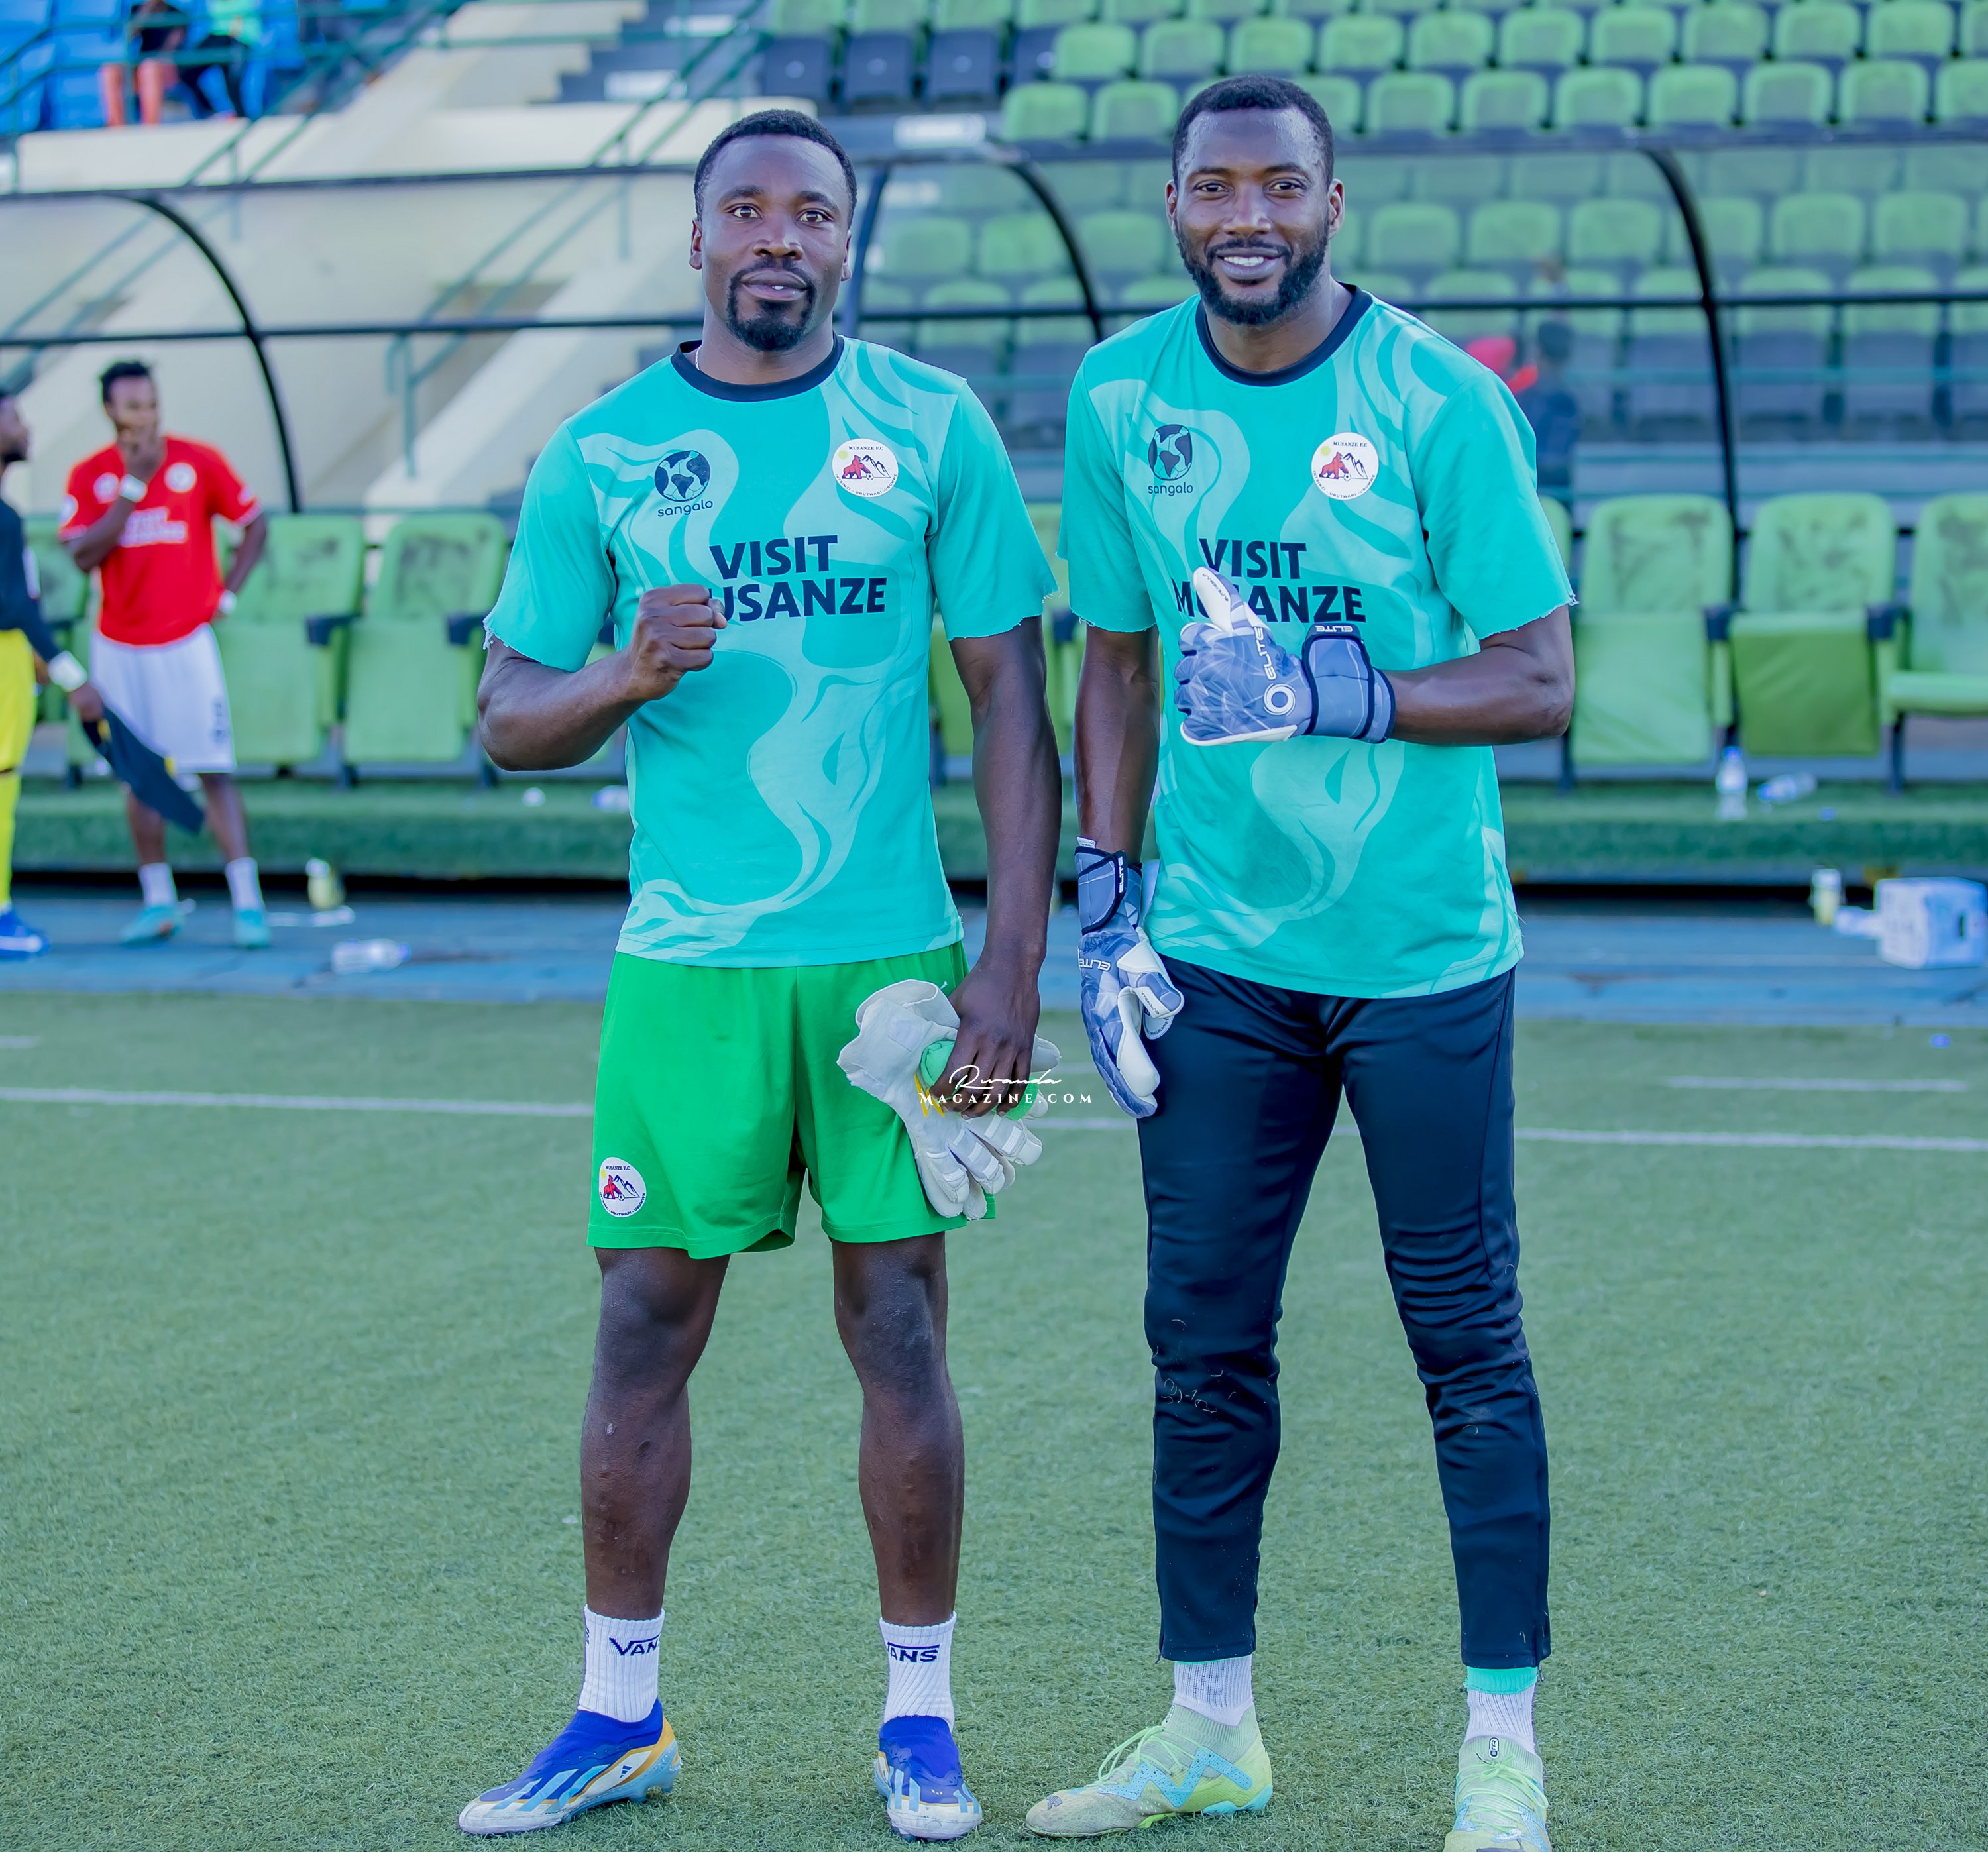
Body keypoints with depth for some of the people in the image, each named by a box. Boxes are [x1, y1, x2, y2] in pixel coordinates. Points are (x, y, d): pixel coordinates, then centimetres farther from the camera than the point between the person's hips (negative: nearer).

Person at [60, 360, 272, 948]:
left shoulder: (198, 462, -2)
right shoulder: (89, 476, 1)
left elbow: (255, 524, 7)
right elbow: (83, 555, -12)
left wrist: (227, 595, -1)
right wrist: (134, 483, -15)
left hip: (186, 641, -2)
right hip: (120, 646, 2)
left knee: (213, 772, -7)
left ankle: (248, 901, -9)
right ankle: (158, 901, 15)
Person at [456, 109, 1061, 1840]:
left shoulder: (934, 429, 1)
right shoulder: (601, 451, 3)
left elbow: (1010, 696, 1)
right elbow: (509, 718, 6)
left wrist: (1014, 957, -5)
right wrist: (629, 673, -17)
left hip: (891, 960, -1)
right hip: (685, 963, 1)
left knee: (900, 1329, 3)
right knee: (644, 1325, 3)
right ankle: (621, 1713, 17)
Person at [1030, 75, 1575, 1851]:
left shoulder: (1440, 399, -9)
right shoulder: (1121, 398, 3)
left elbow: (1539, 680, -9)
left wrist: (1332, 692, -22)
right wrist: (1107, 901, 5)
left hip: (1422, 955, -3)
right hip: (1217, 956, 4)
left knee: (1467, 1339, 2)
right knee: (1204, 1340, 8)